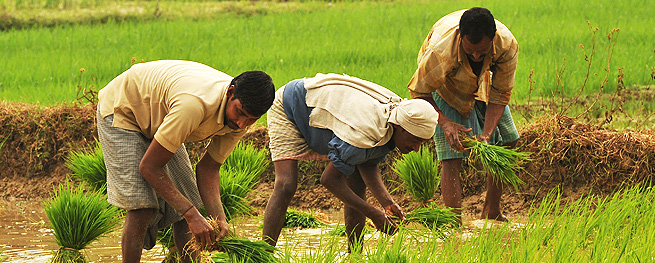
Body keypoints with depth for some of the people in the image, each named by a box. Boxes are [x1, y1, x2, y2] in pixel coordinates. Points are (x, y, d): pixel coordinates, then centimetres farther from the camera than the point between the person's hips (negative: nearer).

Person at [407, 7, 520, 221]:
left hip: (482, 85, 4)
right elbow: (419, 92, -28)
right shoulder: (440, 50, -44)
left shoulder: (507, 45, -35)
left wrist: (487, 134, -37)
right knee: (451, 157, -16)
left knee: (508, 140, 7)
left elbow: (500, 96, -24)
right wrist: (445, 124, -41)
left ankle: (491, 212, 23)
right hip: (445, 89, -4)